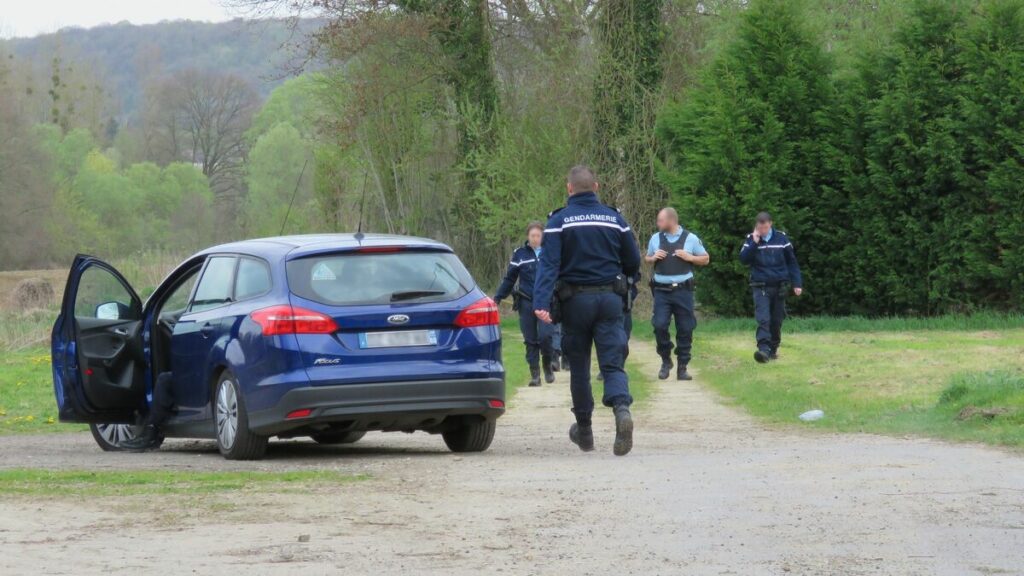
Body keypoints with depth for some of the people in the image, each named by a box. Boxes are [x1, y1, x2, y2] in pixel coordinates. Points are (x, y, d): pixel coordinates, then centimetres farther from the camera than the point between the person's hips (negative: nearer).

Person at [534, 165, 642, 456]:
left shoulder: (559, 221, -4)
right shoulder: (614, 219, 5)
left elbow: (548, 264, -14)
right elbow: (633, 263, 9)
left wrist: (541, 302, -23)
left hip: (575, 301, -1)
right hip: (610, 299, 1)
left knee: (578, 366, 12)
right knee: (613, 363, -2)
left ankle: (584, 430, 22)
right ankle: (622, 408, -31)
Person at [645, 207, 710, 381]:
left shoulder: (690, 238, 2)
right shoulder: (656, 238, 9)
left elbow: (705, 259, 10)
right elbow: (647, 258, 22)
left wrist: (689, 257, -8)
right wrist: (654, 258, 0)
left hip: (683, 290, -1)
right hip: (661, 290, 1)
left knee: (685, 329, 1)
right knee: (660, 325, -10)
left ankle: (682, 367, 10)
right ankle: (666, 361, 11)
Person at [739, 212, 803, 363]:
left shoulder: (781, 238, 1)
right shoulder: (751, 239, 2)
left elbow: (792, 262, 5)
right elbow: (743, 259, -7)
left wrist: (797, 283, 0)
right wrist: (754, 243, -17)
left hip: (779, 286, 1)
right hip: (760, 287, -1)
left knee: (777, 320, 7)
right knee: (763, 319, -17)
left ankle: (773, 349, 21)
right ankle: (763, 349, -28)